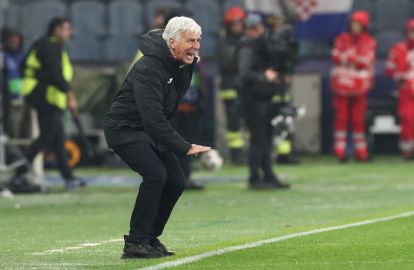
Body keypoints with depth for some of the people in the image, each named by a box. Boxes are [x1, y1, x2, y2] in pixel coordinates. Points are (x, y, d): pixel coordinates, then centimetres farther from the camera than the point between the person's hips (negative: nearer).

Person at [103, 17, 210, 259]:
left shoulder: (187, 64, -2)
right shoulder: (149, 69, -29)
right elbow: (153, 119, -34)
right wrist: (185, 148, -34)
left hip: (153, 130, 9)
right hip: (124, 128, -9)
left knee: (176, 181, 0)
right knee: (156, 174, -25)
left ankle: (150, 238, 14)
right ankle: (135, 243, -18)